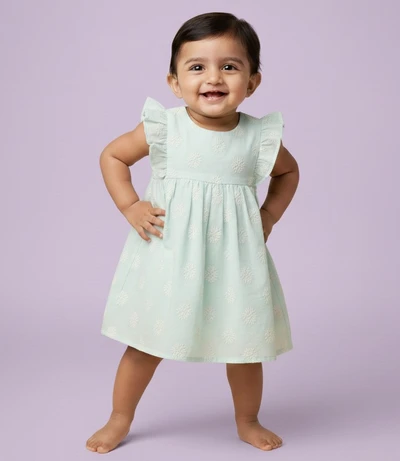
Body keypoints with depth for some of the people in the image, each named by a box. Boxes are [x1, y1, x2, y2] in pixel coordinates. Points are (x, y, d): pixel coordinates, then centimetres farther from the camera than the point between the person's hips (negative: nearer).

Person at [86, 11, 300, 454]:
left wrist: (269, 216, 3)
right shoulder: (162, 127, -9)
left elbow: (288, 172, 15)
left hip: (233, 257, 1)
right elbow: (112, 156, 4)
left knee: (245, 344, 10)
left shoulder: (260, 137, -5)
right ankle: (119, 419, 33)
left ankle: (248, 421, 37)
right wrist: (129, 206, -7)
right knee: (145, 342, 10)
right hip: (168, 254, -1)